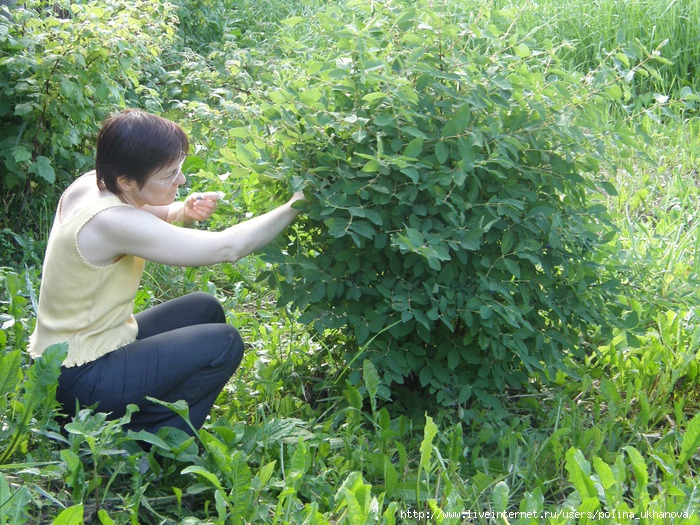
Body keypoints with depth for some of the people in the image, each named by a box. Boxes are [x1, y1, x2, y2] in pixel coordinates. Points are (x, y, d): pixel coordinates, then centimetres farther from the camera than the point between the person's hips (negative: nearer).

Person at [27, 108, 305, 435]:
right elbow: (226, 248, -27)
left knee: (205, 309, 15)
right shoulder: (111, 221, -29)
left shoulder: (91, 183, -4)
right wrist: (295, 206, -18)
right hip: (79, 382, -9)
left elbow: (144, 215, 18)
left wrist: (181, 211, -5)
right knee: (223, 343, -10)